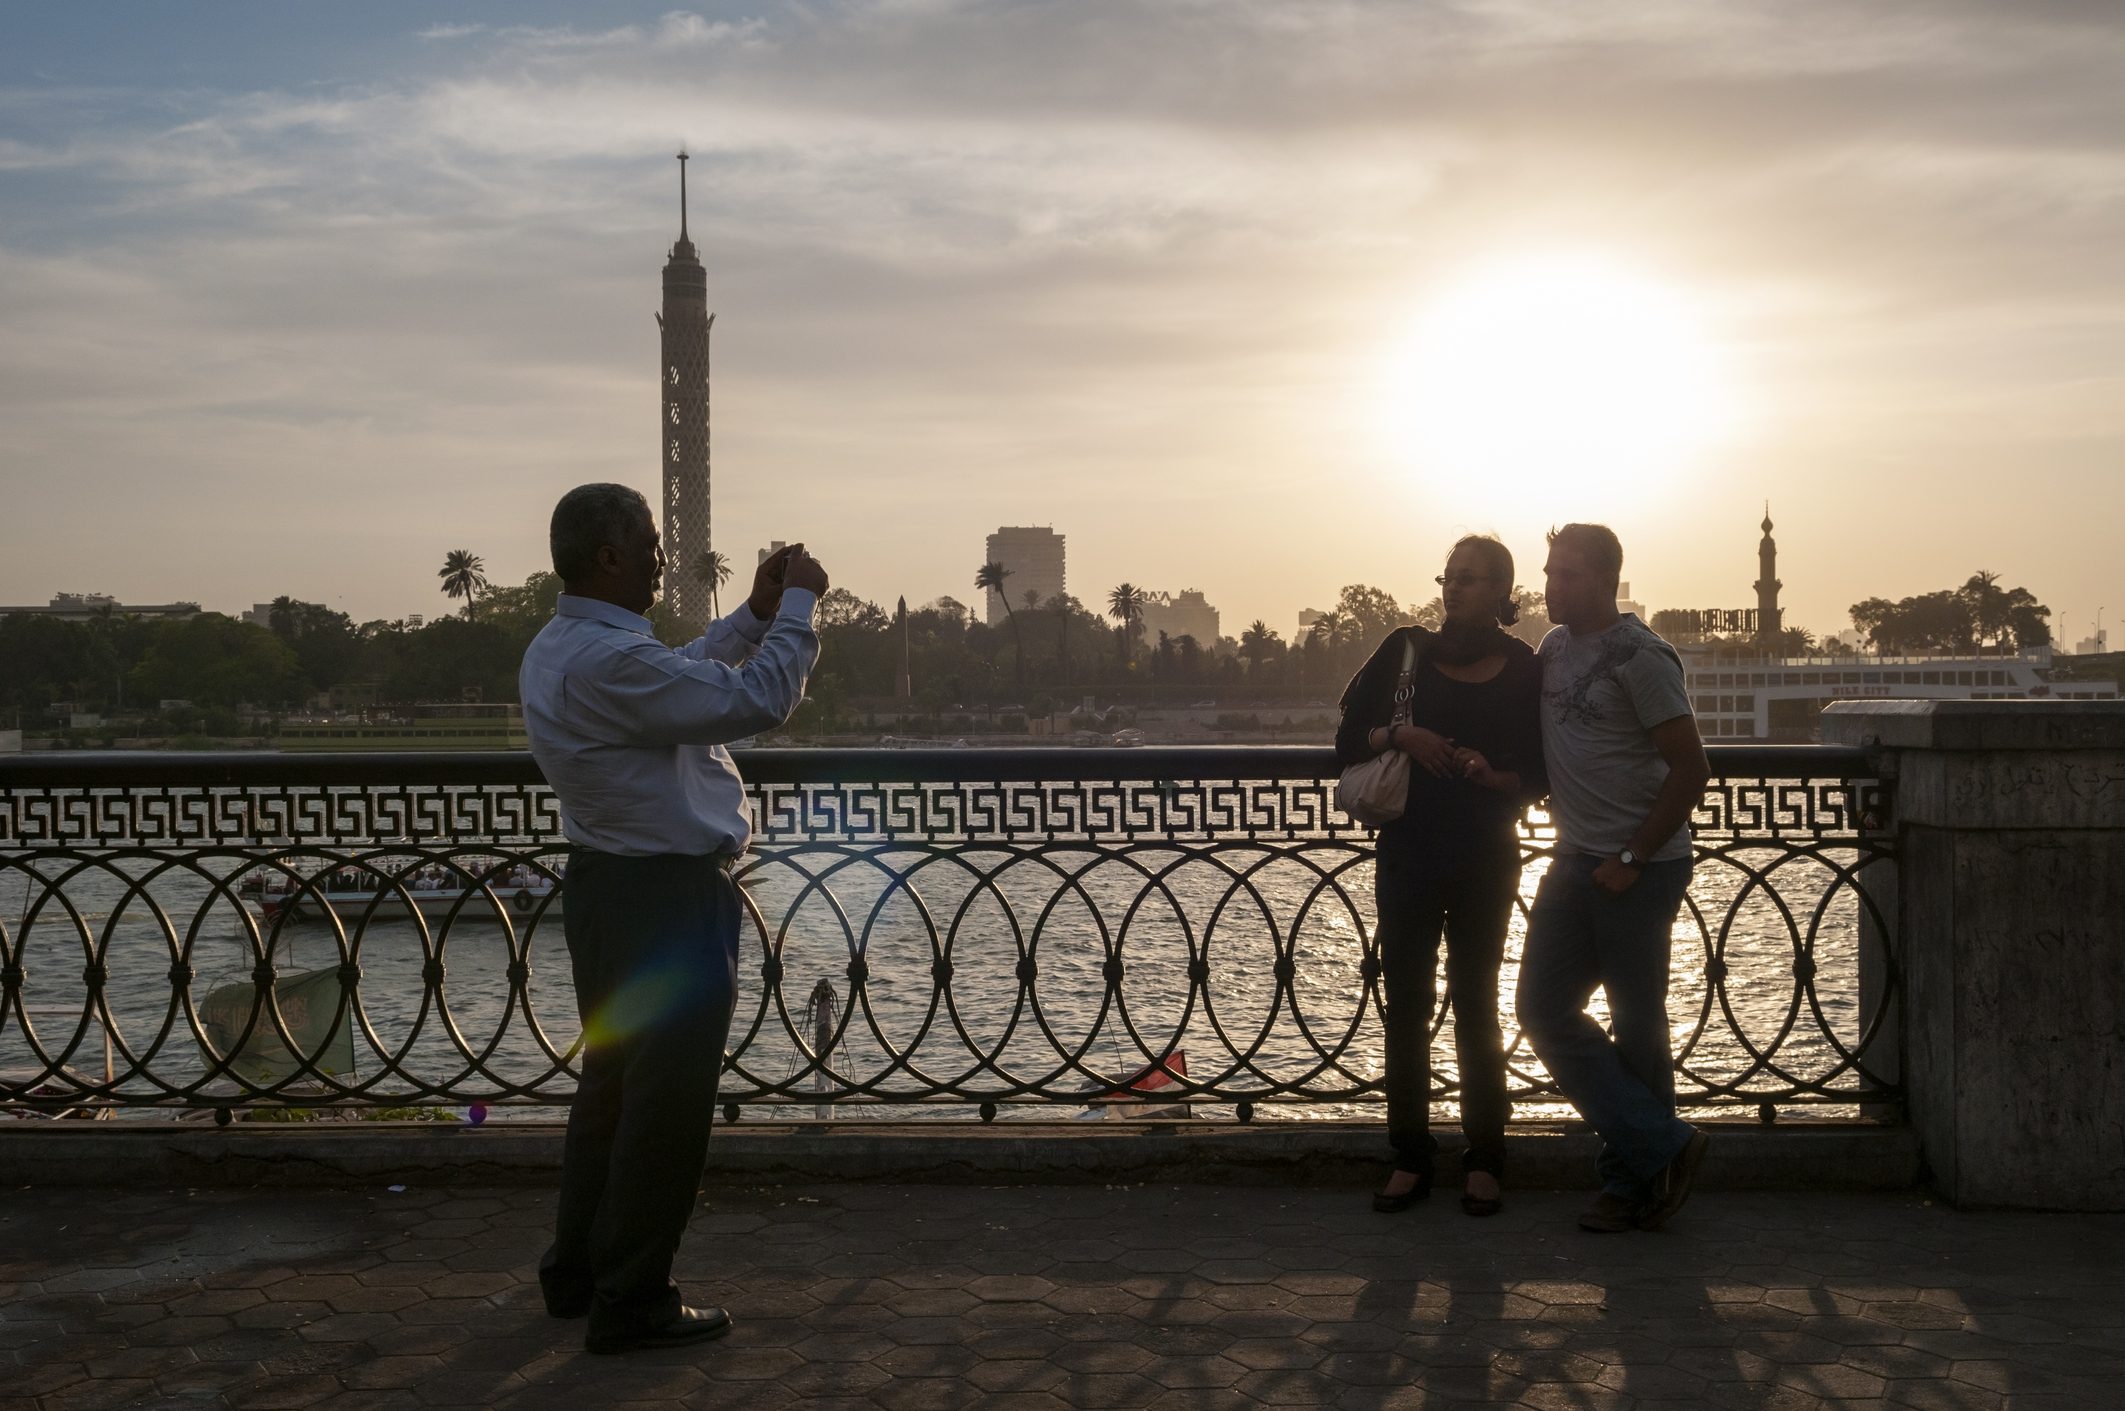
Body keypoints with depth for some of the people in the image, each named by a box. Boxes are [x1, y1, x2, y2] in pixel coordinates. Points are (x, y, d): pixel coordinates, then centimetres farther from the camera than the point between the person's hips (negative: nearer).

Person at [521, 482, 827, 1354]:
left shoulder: (557, 648, 10)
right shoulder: (612, 660, -24)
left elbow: (685, 679, 23)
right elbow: (757, 700, -23)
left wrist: (755, 615, 16)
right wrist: (798, 604, -10)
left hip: (607, 886, 11)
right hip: (668, 898, -11)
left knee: (613, 1082, 20)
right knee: (667, 1101, -1)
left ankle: (576, 1273, 31)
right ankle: (631, 1302, 7)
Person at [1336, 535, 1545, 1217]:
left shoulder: (1522, 670, 1)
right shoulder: (1405, 652, 4)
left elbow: (1537, 777, 1)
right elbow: (1348, 739, 4)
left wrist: (1492, 776, -18)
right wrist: (1399, 735, -13)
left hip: (1486, 860, -1)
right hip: (1407, 856, 1)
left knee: (1475, 1006, 3)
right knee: (1405, 1005, 3)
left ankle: (1483, 1163, 11)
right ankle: (1410, 1160, 11)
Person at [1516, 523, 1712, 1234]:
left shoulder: (1638, 656, -14)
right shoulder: (1553, 646, 11)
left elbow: (1690, 768, -16)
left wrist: (1631, 861, -15)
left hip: (1640, 869, -8)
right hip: (1574, 860, 8)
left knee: (1637, 1027, 1)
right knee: (1544, 1009, 4)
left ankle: (1635, 1182, 12)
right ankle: (1663, 1145, 10)